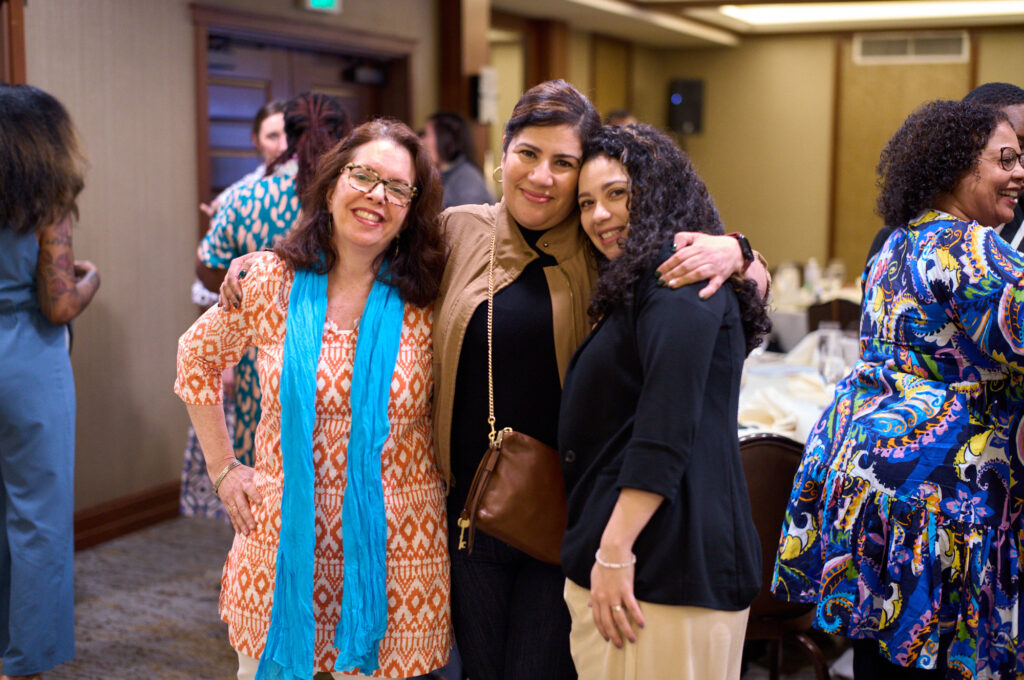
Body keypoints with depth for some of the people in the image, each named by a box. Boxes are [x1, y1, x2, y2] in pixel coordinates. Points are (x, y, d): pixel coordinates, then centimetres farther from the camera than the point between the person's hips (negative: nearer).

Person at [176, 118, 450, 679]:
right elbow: (197, 359, 12)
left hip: (393, 549, -1)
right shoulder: (269, 282, -3)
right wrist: (223, 468, 8)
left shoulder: (427, 299, -4)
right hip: (283, 538, 1)